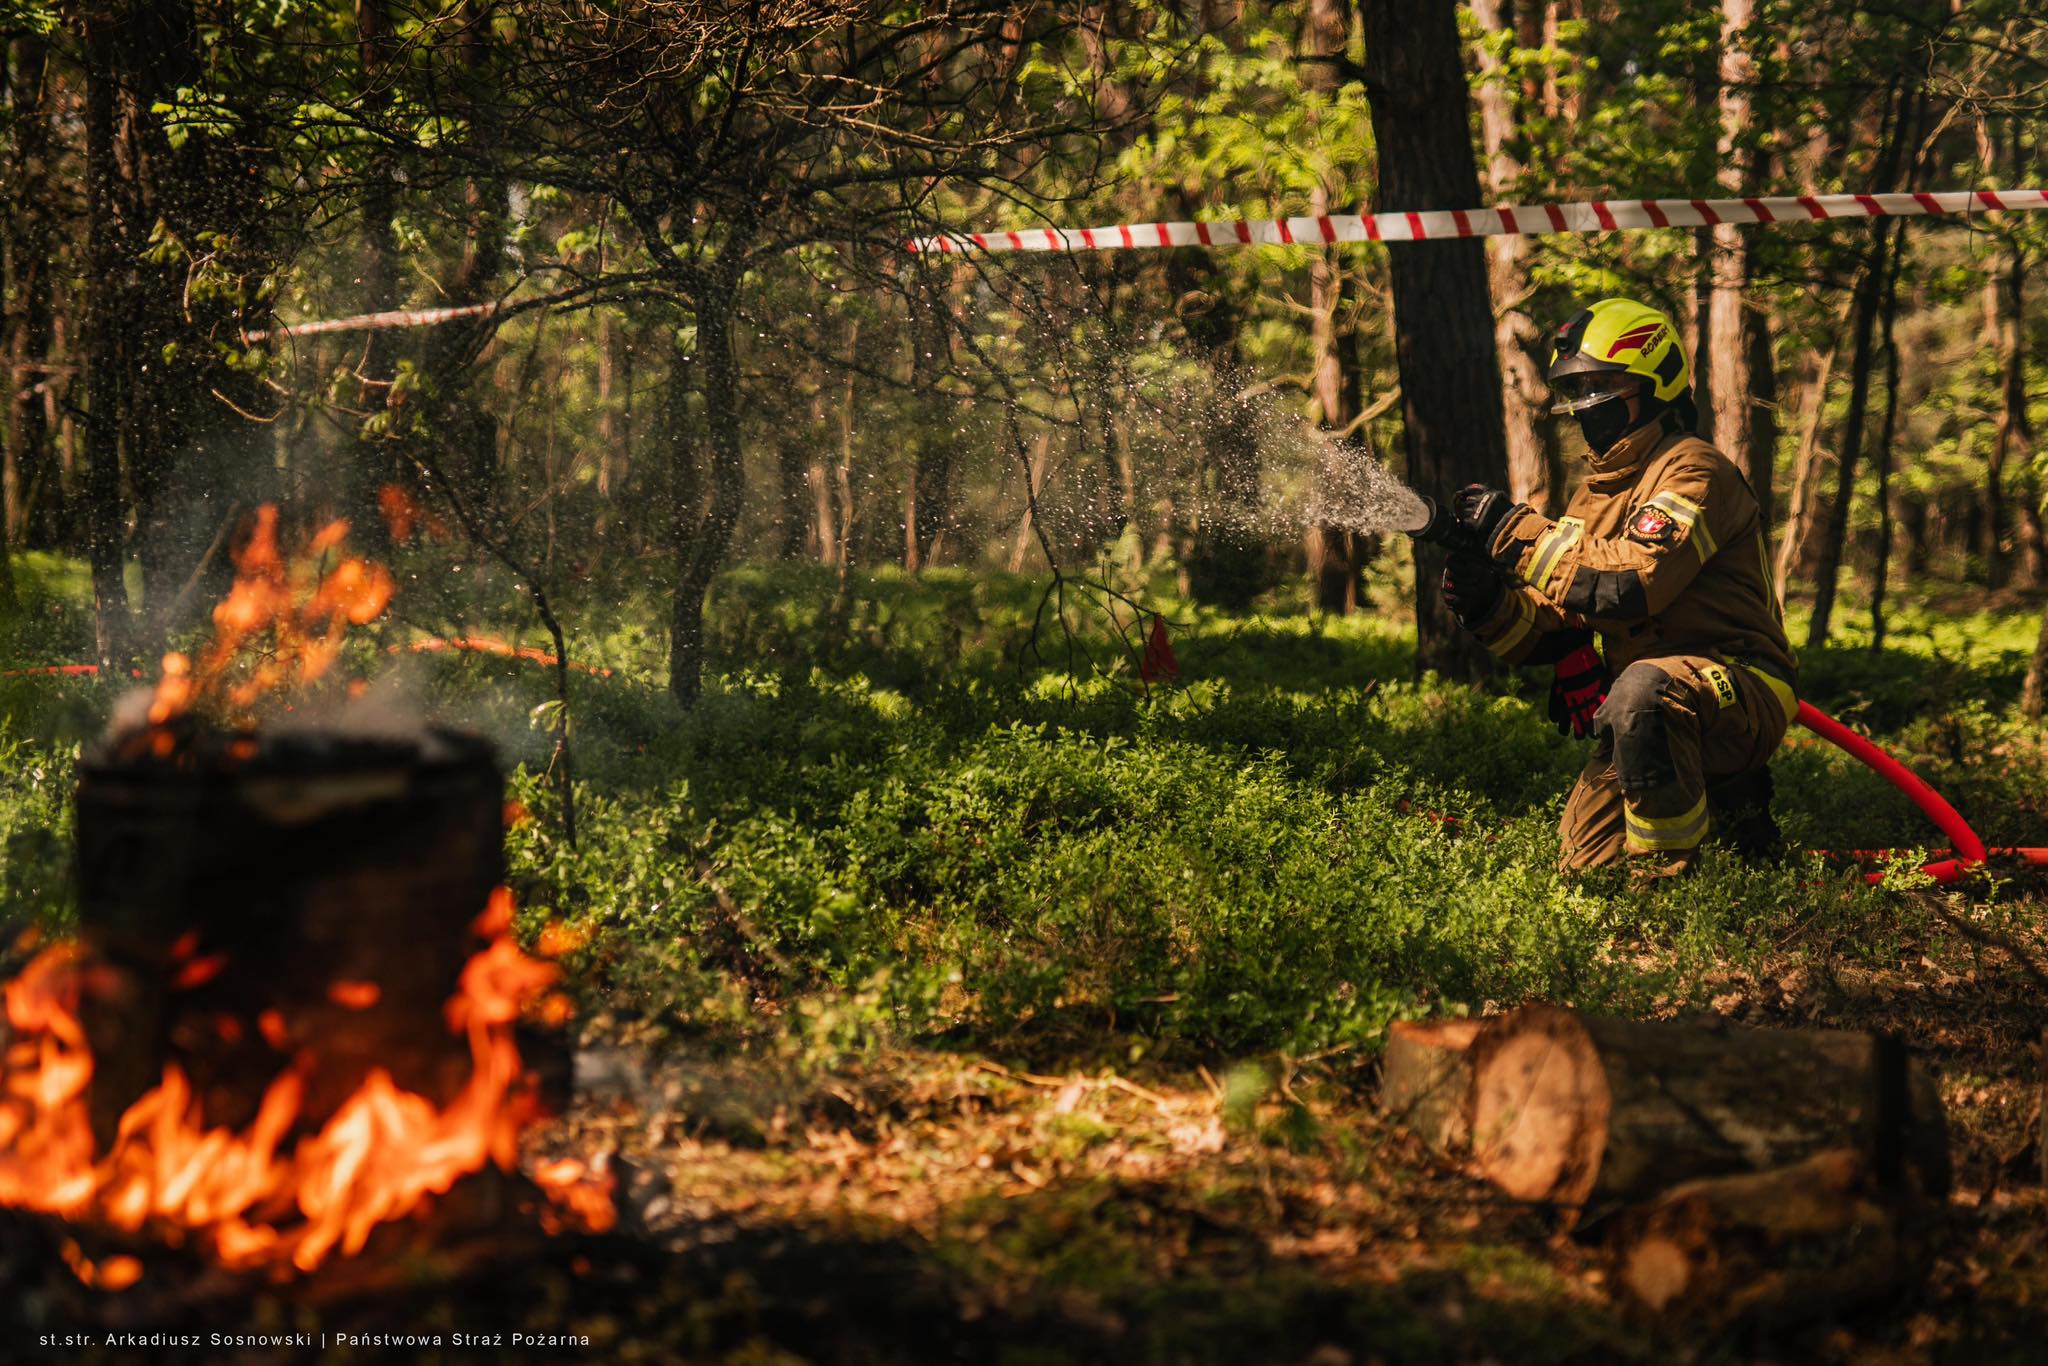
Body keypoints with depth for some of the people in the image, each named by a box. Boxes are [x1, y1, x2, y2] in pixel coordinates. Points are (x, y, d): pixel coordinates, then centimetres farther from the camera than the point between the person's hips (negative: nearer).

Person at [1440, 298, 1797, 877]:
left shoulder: (1693, 471, -13)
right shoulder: (1595, 492, 13)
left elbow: (1627, 584, -29)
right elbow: (1546, 631, 7)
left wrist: (1516, 530, -24)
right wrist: (1488, 604, -14)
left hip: (1744, 688, -8)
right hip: (1655, 719, 8)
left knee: (1643, 688, -39)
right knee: (1584, 862, 3)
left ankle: (1665, 872, -24)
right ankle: (1727, 799, 22)